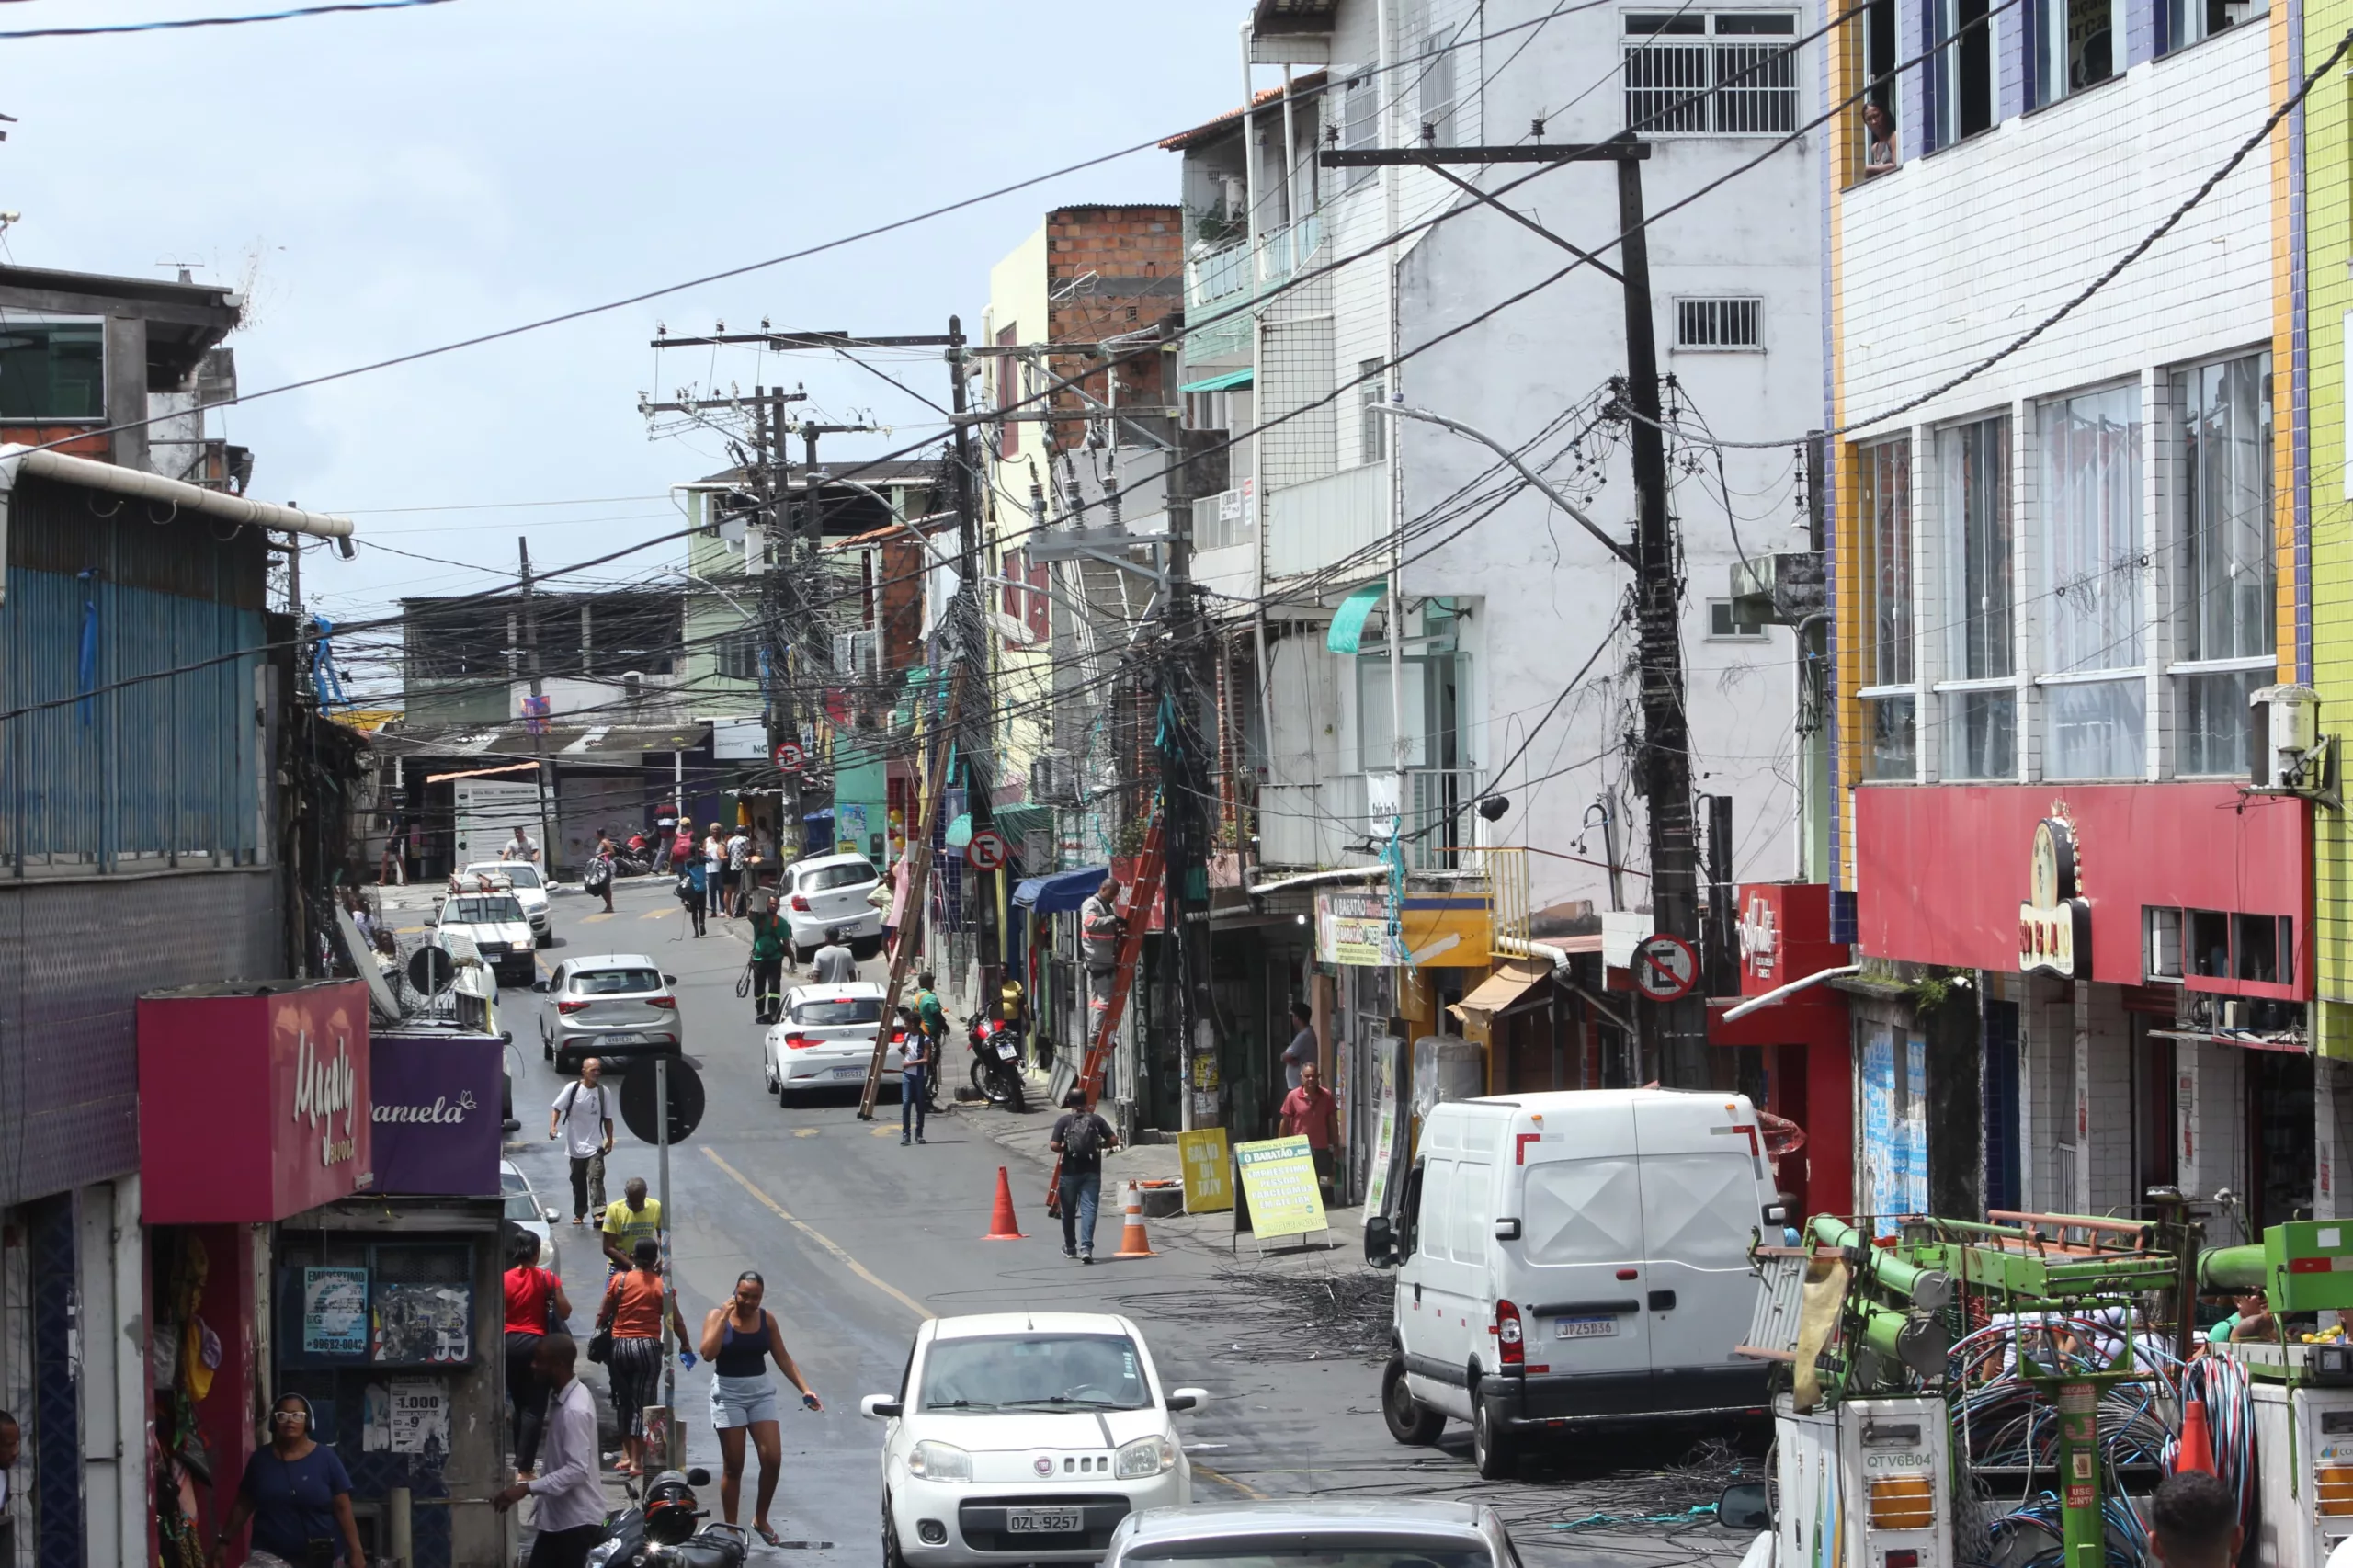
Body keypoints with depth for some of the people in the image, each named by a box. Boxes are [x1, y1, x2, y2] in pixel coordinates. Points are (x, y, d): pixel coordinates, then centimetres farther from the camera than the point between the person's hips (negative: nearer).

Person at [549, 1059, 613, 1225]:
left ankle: (599, 1212, -23)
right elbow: (557, 1108, -2)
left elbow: (607, 1118, 7)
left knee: (596, 1177, -16)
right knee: (578, 1181, 10)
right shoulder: (572, 1089, -5)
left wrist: (609, 1140, 6)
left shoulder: (603, 1092, -1)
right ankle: (579, 1213, 22)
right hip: (575, 1145, 1)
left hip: (595, 1145, -1)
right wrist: (553, 1127, -17)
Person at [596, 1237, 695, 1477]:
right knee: (642, 1404, 1)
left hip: (618, 1347, 2)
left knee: (624, 1402, 16)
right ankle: (636, 1461, -2)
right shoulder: (660, 1285, -4)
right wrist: (685, 1348, 11)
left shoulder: (619, 1280, -1)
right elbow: (676, 1322, -2)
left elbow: (603, 1315, 1)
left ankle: (626, 1455, 18)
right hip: (648, 1347, -1)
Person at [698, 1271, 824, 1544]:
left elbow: (783, 1358, 8)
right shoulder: (717, 1316, -7)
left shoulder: (766, 1319, 3)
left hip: (760, 1392, 3)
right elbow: (708, 1353, -21)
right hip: (728, 1394, -3)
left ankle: (760, 1519, 14)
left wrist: (805, 1388, 0)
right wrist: (724, 1317, -21)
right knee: (733, 1466, -1)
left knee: (772, 1459, -6)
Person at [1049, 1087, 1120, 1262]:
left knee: (1069, 1210, 15)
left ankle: (1070, 1248, 29)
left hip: (1070, 1171, -1)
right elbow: (1113, 1140, -2)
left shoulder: (1064, 1121, -4)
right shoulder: (1096, 1120, 1)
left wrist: (1064, 1149, 9)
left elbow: (1054, 1145, -12)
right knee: (1089, 1209, -5)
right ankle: (1086, 1247, -21)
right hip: (1091, 1172, 1)